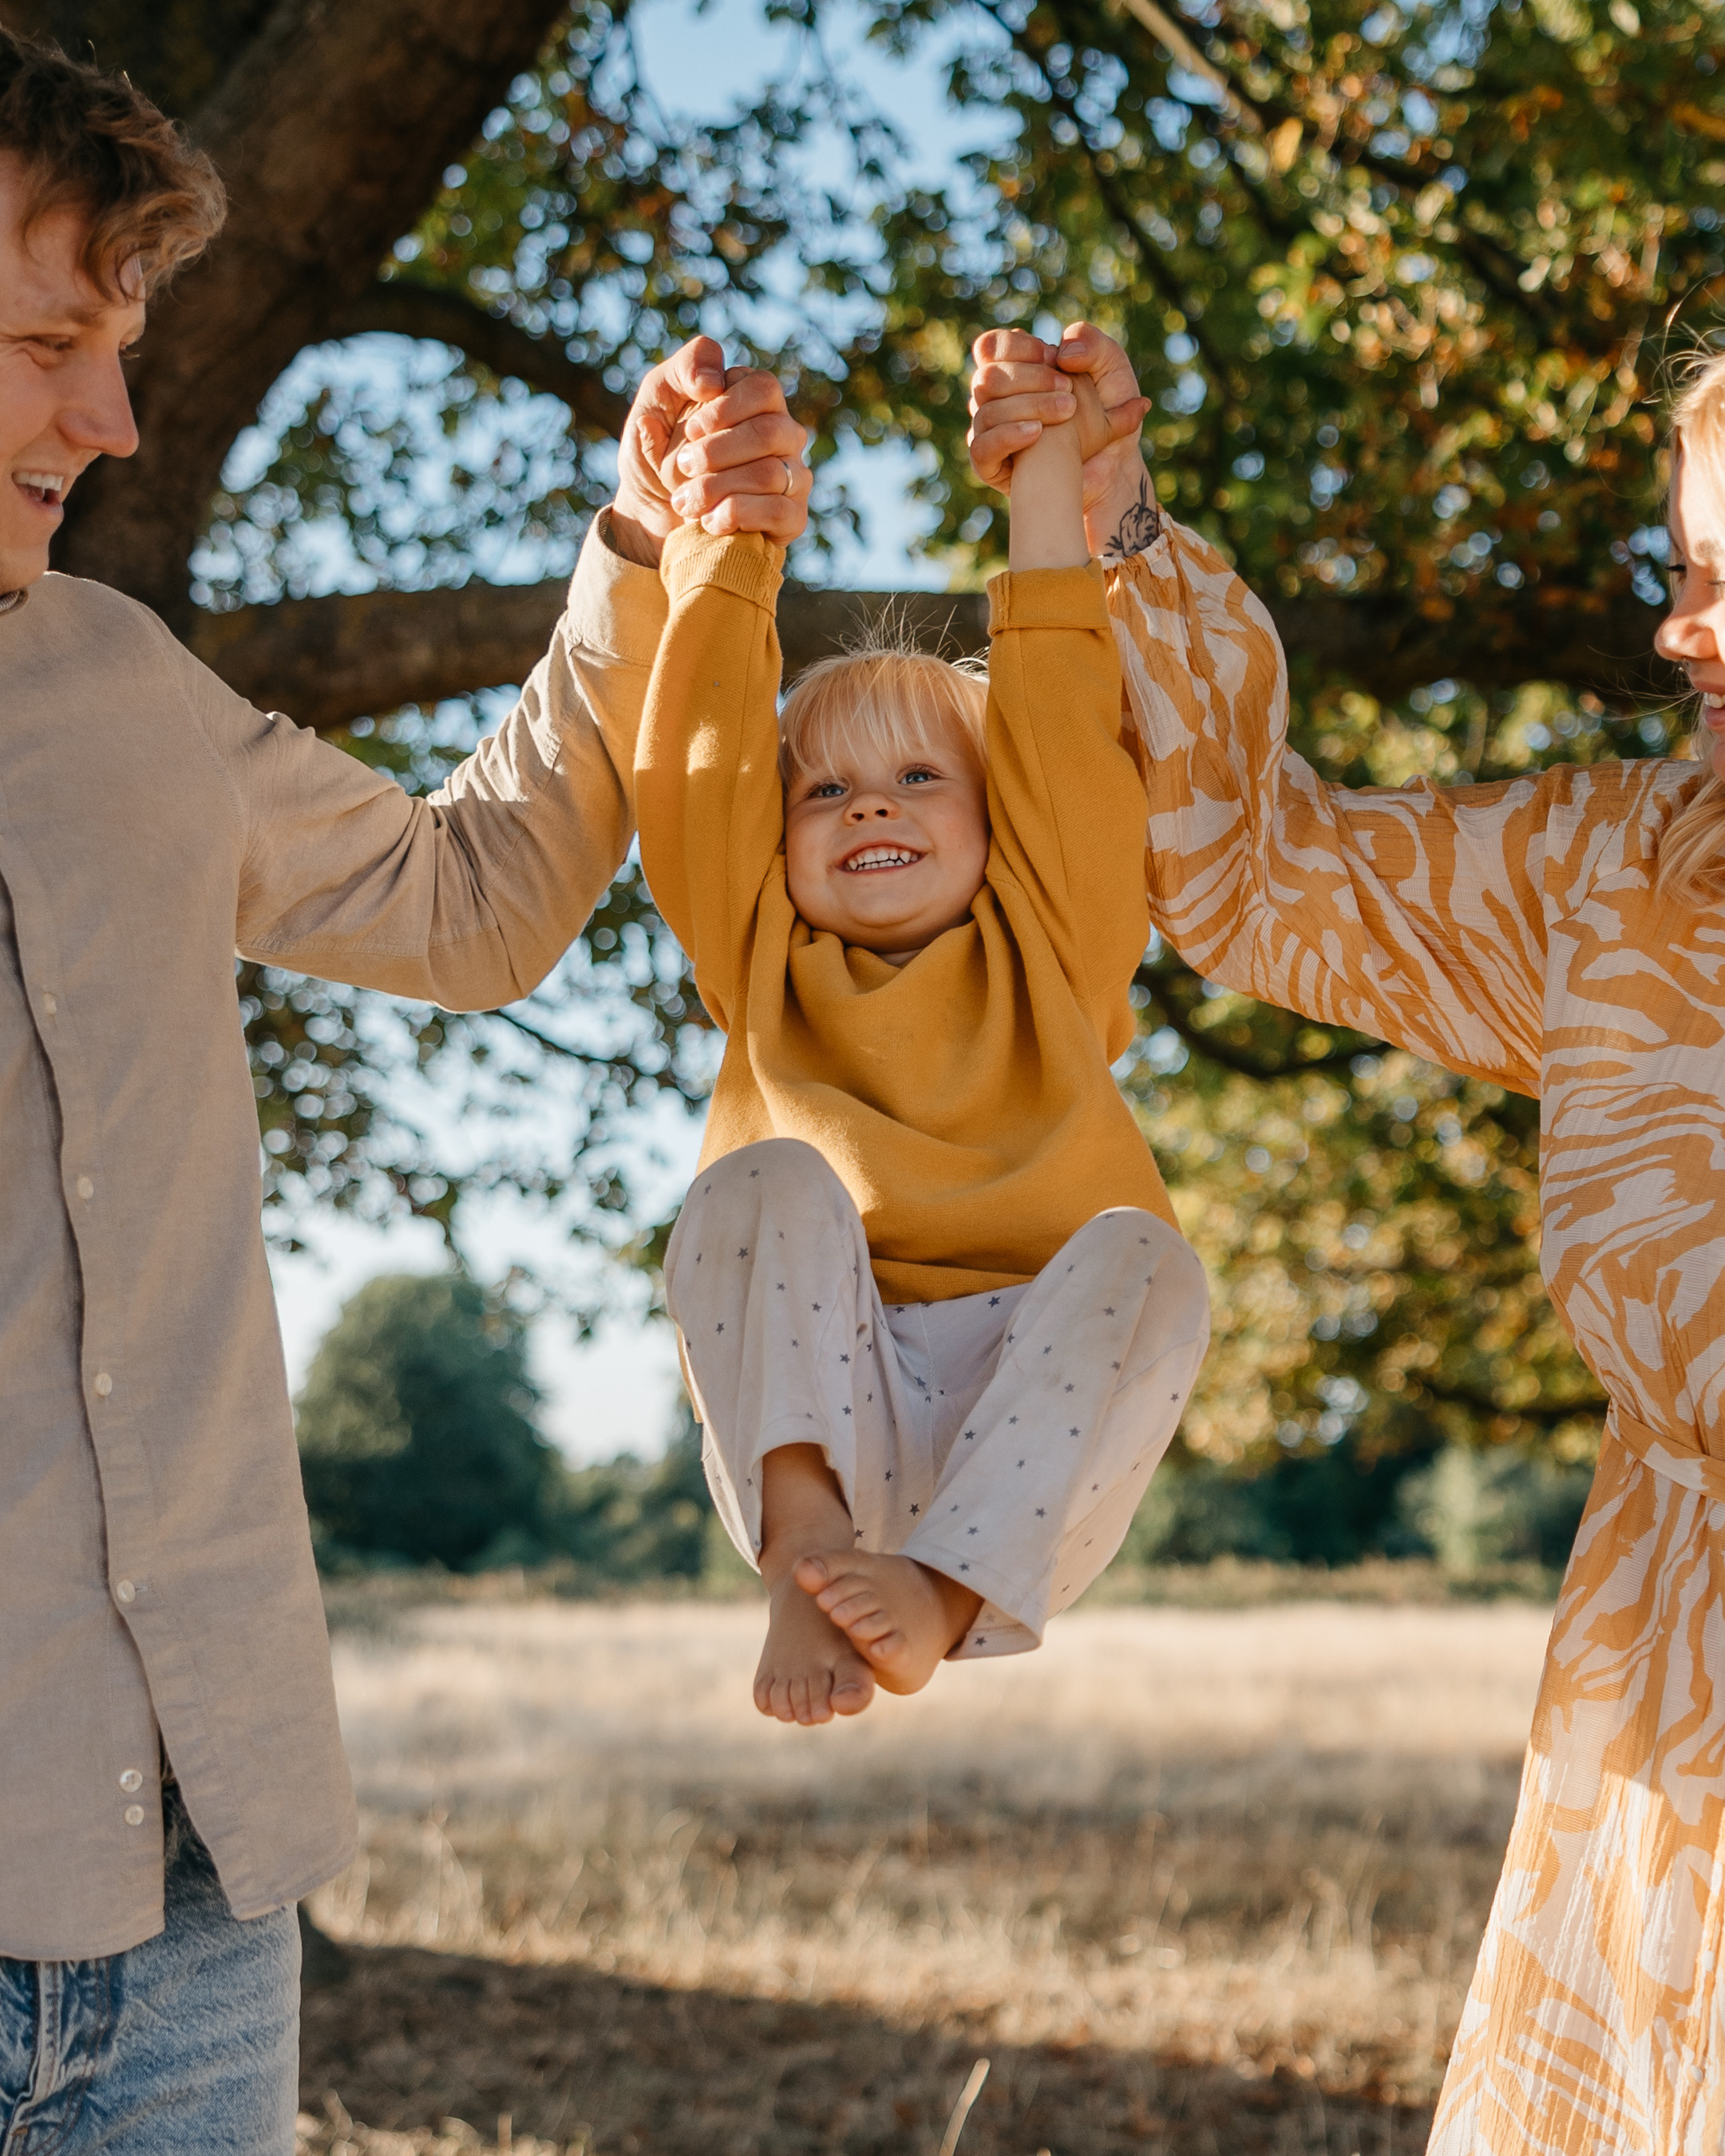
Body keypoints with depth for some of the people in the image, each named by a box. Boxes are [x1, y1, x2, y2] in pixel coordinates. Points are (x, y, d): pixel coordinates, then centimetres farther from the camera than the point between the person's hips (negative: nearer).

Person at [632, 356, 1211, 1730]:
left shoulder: (1048, 957, 17)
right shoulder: (767, 969, 19)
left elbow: (1063, 743, 8)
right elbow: (706, 762, 9)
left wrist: (1045, 492, 6)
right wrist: (737, 535, 6)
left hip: (1032, 1453, 0)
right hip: (813, 1419, 0)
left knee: (1140, 1255, -28)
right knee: (770, 1184, -23)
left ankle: (944, 1594, -41)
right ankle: (807, 1551, -42)